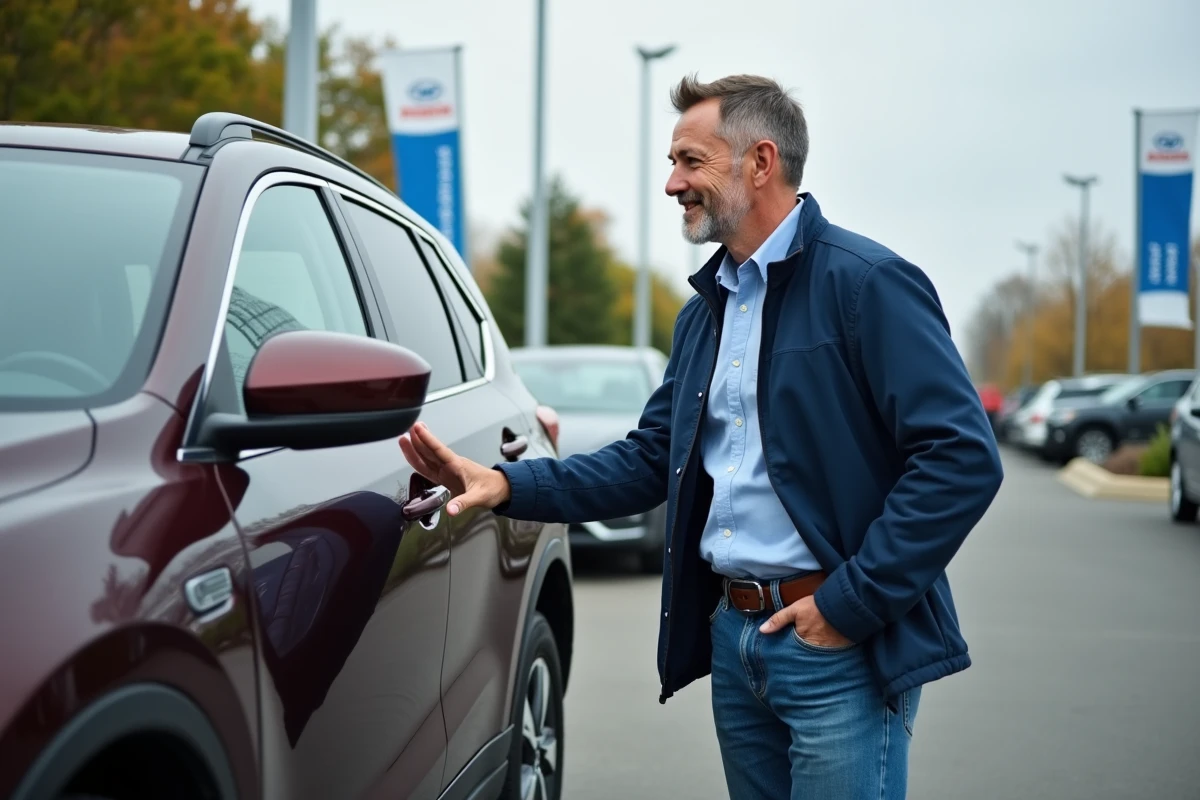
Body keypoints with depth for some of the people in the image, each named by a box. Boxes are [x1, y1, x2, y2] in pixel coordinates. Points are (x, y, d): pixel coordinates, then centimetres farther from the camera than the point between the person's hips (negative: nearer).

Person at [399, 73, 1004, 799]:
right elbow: (651, 459, 13)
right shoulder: (704, 310, 13)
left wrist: (852, 603, -18)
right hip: (733, 635, 7)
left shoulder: (866, 283, -12)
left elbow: (964, 458, -18)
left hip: (838, 644, -7)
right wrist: (505, 485, 0)